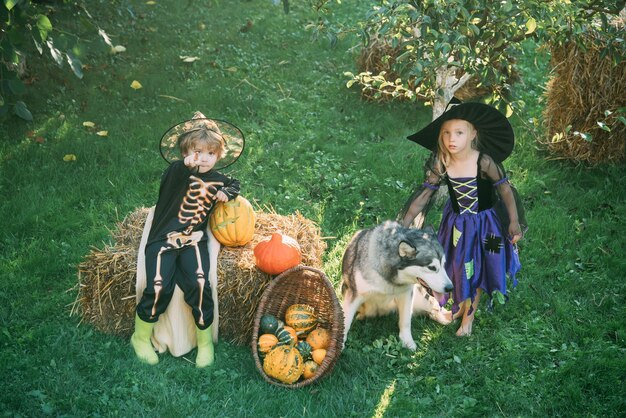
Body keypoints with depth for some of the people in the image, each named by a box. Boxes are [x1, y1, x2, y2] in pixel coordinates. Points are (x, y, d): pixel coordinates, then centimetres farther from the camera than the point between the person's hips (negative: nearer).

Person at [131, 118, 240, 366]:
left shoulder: (217, 180, 11)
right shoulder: (177, 171, -4)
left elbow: (234, 184, 33)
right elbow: (178, 175, -29)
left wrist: (227, 193, 9)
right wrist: (188, 165, -52)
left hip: (193, 241, 3)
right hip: (163, 239, -3)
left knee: (199, 285, -21)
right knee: (159, 287, -21)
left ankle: (205, 342, 0)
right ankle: (141, 338, 6)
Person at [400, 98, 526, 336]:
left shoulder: (484, 161, -26)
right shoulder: (441, 164, -17)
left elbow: (505, 189, -15)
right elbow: (424, 195, -12)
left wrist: (514, 222, -12)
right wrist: (403, 225, -14)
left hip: (483, 223, -3)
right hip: (456, 223, 3)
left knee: (475, 270, 12)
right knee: (457, 266, 18)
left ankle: (469, 316, 32)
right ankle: (461, 303, 46)